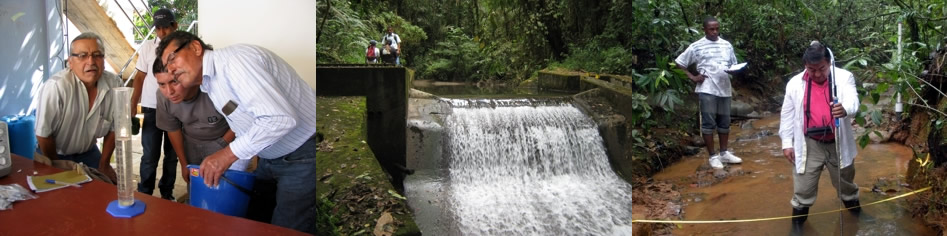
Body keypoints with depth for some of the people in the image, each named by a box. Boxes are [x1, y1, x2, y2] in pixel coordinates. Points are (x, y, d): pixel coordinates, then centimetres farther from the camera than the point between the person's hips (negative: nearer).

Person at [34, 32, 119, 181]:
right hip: (56, 155, -4)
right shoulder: (56, 87, -30)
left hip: (89, 152, 4)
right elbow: (43, 134, -20)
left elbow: (114, 128, -2)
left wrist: (103, 165, 3)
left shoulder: (115, 84, -15)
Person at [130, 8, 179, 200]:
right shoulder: (148, 47, 1)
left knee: (172, 155, 12)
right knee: (150, 156, 1)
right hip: (152, 108, 0)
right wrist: (133, 105, 1)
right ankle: (144, 195, 14)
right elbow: (140, 77, 6)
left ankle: (167, 194, 24)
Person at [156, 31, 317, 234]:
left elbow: (280, 118, -31)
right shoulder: (209, 84, 9)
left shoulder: (234, 60, -22)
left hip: (303, 155, -10)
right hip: (272, 155, 10)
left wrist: (228, 154, -24)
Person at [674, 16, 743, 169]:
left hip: (725, 88, 4)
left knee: (724, 122, 12)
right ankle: (713, 156, 7)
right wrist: (692, 77, -4)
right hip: (707, 89, -4)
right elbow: (679, 63, 4)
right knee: (708, 123, -1)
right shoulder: (696, 46, -1)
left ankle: (724, 153, 25)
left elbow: (734, 64, 16)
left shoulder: (726, 45, 10)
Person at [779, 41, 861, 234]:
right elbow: (787, 115, 1)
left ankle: (856, 213, 46)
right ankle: (798, 221, 22)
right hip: (809, 145, 0)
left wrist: (845, 109, -48)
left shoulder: (844, 77, -8)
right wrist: (787, 143, -1)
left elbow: (852, 101, -24)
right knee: (803, 188, 5)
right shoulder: (795, 83, -5)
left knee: (846, 182, 22)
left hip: (838, 143, 1)